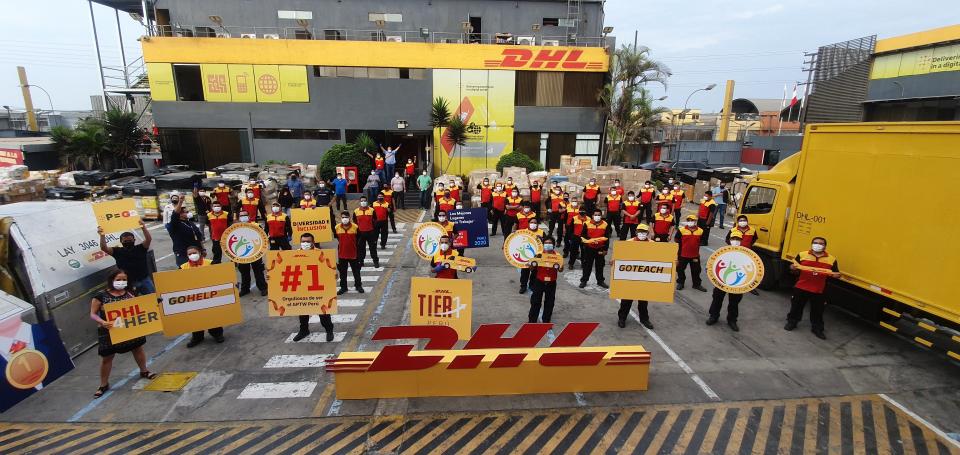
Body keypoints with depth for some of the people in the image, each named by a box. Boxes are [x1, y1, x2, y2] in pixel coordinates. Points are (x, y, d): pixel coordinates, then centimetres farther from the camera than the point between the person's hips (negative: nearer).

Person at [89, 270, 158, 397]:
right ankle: (104, 385, 27)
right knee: (106, 358, 9)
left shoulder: (129, 294, -3)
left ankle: (144, 371, 39)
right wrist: (102, 322, -27)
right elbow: (93, 314, -9)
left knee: (138, 348, 18)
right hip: (109, 331, -3)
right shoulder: (101, 296, -13)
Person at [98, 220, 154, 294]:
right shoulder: (118, 251, 5)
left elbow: (149, 239, -14)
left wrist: (144, 228, -28)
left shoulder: (140, 248, 2)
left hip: (145, 279, 0)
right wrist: (102, 236, -21)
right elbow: (104, 248, -8)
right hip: (129, 282, 0)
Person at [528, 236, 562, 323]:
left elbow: (560, 270, -4)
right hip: (539, 281, -1)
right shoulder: (539, 255, -6)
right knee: (535, 302, 4)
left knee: (549, 303, 11)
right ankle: (532, 320, 16)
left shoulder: (557, 255, -4)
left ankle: (546, 320, 27)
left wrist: (560, 267, -27)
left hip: (551, 283, 1)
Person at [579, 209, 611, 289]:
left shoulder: (605, 225, -1)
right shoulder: (587, 224, -5)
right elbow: (582, 236, 0)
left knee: (600, 265, 10)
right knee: (587, 265, 4)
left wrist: (605, 249, 1)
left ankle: (600, 281, 22)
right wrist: (585, 242, -13)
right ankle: (584, 281, 12)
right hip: (589, 248, -1)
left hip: (600, 249, 1)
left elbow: (607, 238, 2)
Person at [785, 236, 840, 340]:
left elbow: (836, 274, 8)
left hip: (819, 291, 1)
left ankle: (817, 328, 28)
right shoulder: (802, 254, -3)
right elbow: (793, 266, 4)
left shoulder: (831, 259, 1)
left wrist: (835, 275, -15)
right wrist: (793, 267, -18)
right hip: (801, 288, -1)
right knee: (796, 306, 12)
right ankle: (792, 322, 30)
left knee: (818, 311, 12)